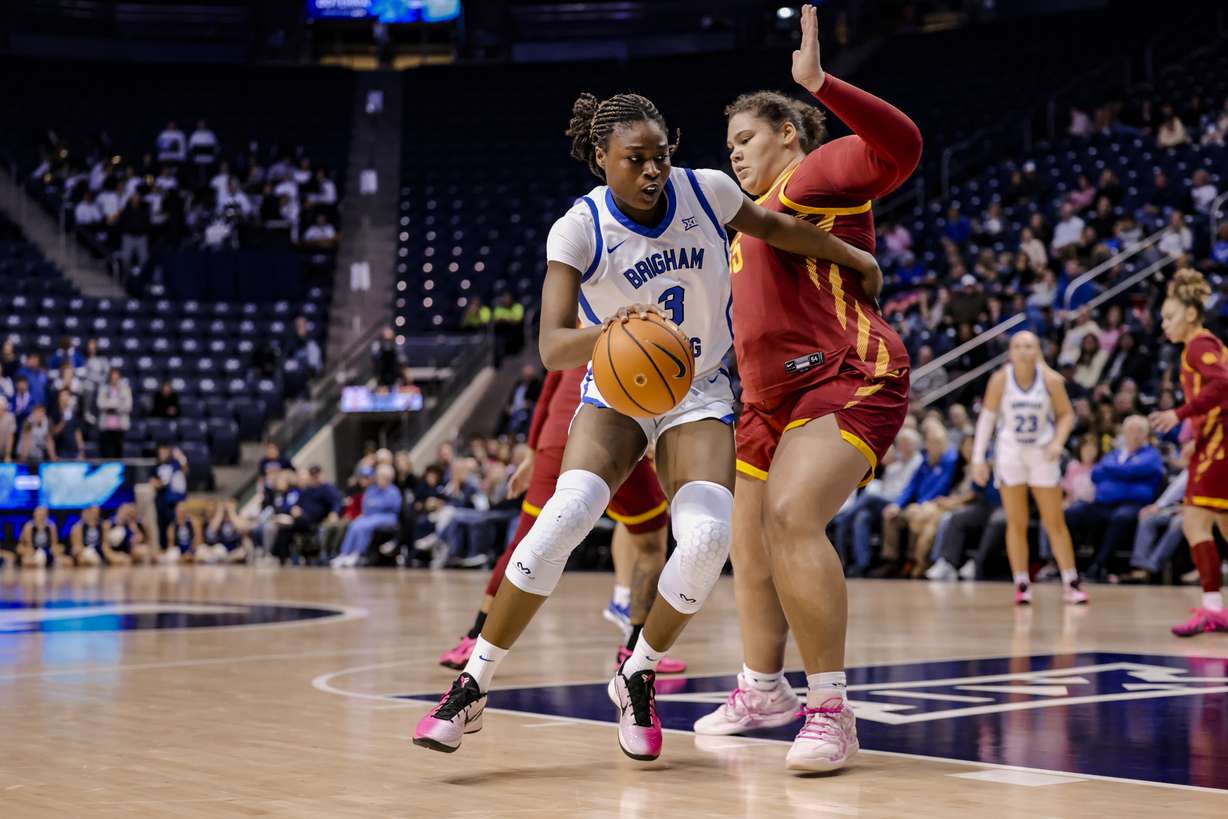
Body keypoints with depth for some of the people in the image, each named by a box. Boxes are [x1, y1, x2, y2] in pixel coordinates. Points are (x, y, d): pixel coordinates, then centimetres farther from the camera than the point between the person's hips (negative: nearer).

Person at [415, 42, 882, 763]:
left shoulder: (706, 190, -9)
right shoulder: (579, 230, -16)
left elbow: (771, 226, 13)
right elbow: (551, 347, -24)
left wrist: (852, 255, 20)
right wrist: (607, 333, -45)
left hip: (700, 396, 2)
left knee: (707, 538, -23)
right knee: (563, 517, -27)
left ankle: (638, 678, 2)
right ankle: (474, 685, -15)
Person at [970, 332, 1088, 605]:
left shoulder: (1051, 380, -10)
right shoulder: (1000, 379, -10)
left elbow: (1066, 414, 1)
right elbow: (987, 416, -4)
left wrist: (1058, 441, -16)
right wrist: (978, 457, -6)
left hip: (1042, 453, 0)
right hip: (1010, 452, 0)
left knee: (1055, 522, 1)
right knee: (1016, 524, 1)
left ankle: (1072, 583, 9)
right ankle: (1022, 585, 9)